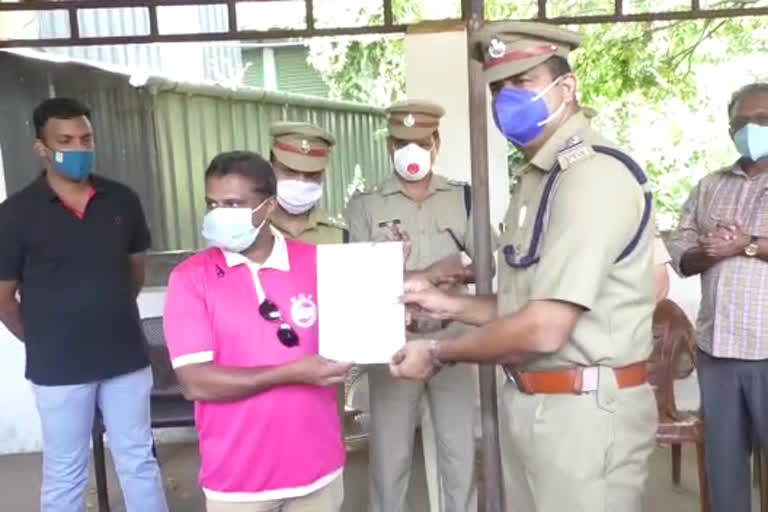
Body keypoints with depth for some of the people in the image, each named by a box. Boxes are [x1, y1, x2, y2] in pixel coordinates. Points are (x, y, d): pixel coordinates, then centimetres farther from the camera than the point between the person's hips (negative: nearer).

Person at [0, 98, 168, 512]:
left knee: (139, 462, 15)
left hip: (126, 357, 3)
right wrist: (43, 342, 5)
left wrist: (112, 318, 12)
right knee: (64, 475, 13)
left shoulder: (122, 200, -1)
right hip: (58, 368, -2)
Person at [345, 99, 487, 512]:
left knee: (459, 447, 15)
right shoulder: (365, 205, -2)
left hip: (452, 340, 2)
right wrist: (427, 274, -18)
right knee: (389, 451, 11)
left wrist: (459, 275, -18)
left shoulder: (462, 197, 4)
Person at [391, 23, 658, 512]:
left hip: (584, 408, -9)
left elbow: (545, 328, -24)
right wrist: (451, 304, 6)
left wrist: (439, 353, -12)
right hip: (530, 400, 9)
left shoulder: (594, 174, -19)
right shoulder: (537, 177, 12)